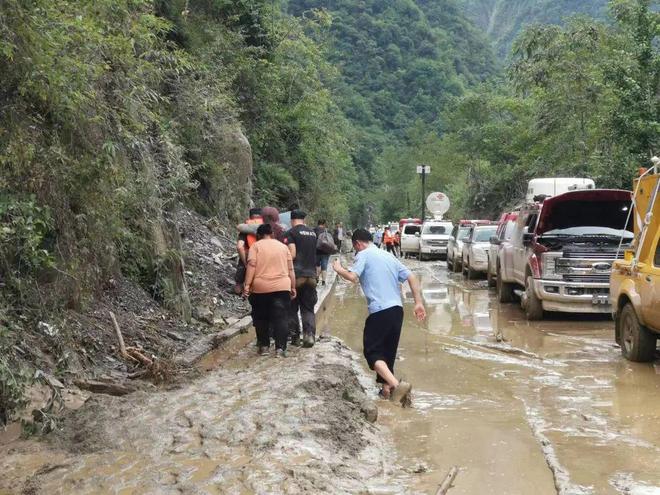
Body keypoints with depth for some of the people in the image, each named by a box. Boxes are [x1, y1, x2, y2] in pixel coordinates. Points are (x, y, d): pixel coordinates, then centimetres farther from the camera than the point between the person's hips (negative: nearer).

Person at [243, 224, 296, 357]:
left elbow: (251, 265, -9)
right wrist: (293, 287, 15)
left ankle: (263, 346, 17)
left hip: (260, 288, -1)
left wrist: (247, 285, -12)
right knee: (281, 318, -2)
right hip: (282, 287, 1)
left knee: (261, 318, 13)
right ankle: (280, 348, -11)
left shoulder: (256, 246, 4)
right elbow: (290, 269, 11)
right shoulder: (283, 246, 13)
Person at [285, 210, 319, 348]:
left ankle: (295, 336, 8)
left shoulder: (291, 233, -6)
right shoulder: (313, 233, 12)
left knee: (292, 308, 7)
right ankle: (310, 334, -7)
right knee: (308, 308, 9)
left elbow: (292, 254, -12)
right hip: (311, 275, 5)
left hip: (297, 275, -5)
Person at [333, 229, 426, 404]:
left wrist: (338, 269, 2)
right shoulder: (388, 256, 20)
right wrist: (419, 303, 13)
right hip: (397, 309, 7)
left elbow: (352, 277, -17)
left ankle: (396, 384, -20)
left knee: (372, 352, -2)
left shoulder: (364, 255, -1)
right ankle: (387, 388, 20)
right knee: (388, 352, 18)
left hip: (379, 311, -7)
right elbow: (412, 278, 14)